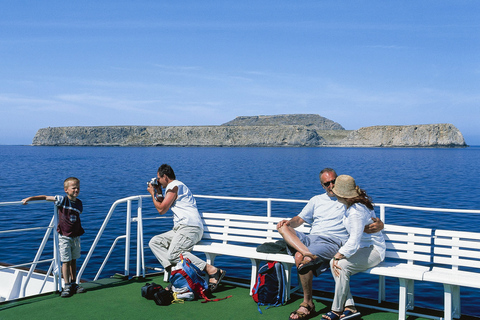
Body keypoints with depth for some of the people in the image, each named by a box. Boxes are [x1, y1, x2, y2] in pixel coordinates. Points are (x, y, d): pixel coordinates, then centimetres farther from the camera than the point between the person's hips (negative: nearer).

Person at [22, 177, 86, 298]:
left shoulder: (79, 203, 4)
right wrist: (30, 198, -11)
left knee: (73, 260, 12)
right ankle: (67, 286, 3)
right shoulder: (62, 200, -9)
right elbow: (46, 197, -7)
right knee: (66, 261, -4)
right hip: (64, 236, -4)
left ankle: (73, 284, 22)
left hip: (76, 236, 4)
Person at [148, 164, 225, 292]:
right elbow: (164, 207, 41)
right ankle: (173, 268, -17)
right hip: (181, 228, 10)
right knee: (154, 242, 4)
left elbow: (161, 209, -6)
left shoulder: (174, 186, -4)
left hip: (190, 227, -10)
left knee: (174, 253, -28)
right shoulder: (176, 186, 28)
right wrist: (159, 192, 33)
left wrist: (153, 194, 9)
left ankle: (212, 270, -29)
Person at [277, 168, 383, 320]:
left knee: (300, 257, -32)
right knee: (283, 227, -22)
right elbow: (300, 219, 22)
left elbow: (376, 222, 7)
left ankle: (308, 304, -17)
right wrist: (289, 222, -2)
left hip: (332, 242, -5)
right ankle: (309, 254, -41)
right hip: (310, 239, 5)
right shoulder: (316, 200, 27)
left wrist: (378, 225, -19)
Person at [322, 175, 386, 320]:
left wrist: (338, 256, -20)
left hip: (373, 250, -9)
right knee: (334, 262, -13)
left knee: (342, 265, -28)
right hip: (362, 247, 9)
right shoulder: (359, 201, 5)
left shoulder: (356, 211, -25)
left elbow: (354, 240, -27)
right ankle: (349, 306, -15)